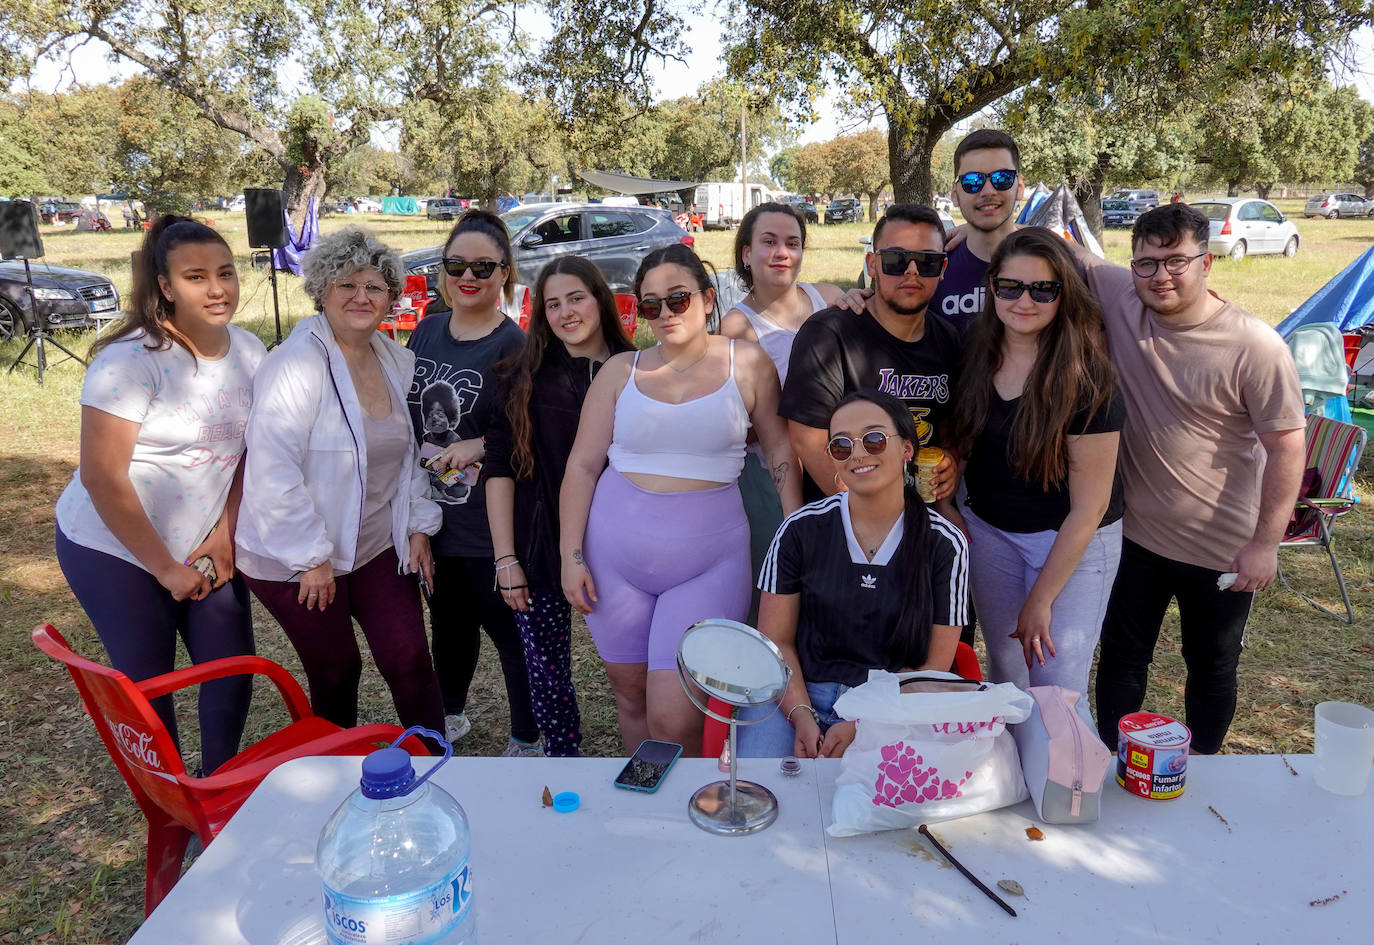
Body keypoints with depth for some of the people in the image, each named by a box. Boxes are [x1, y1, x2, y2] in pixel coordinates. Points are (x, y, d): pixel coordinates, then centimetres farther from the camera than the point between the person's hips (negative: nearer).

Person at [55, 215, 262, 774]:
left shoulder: (249, 352, -3)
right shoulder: (131, 360, -20)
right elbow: (101, 477, -21)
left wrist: (226, 533, -4)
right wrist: (166, 568, -15)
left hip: (207, 546, 5)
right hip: (114, 549, -5)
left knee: (233, 668, 6)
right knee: (147, 682, 4)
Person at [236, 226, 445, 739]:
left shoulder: (395, 359, 4)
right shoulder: (298, 362, -18)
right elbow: (272, 470, -22)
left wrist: (419, 524, 8)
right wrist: (311, 558, -19)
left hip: (378, 547, 5)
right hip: (299, 558, -5)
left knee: (409, 661, 1)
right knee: (335, 672, 8)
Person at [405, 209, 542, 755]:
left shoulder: (514, 347, -14)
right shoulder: (427, 333, 6)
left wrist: (480, 446, -25)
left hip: (492, 524, -6)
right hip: (435, 514, 7)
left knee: (509, 629, 6)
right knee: (447, 622, 23)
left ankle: (527, 741, 26)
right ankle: (451, 715, 46)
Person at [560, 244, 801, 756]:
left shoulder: (746, 362, 1)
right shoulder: (621, 371, 5)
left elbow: (780, 448, 6)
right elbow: (582, 465, 5)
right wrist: (571, 555, -1)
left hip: (710, 557, -2)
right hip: (616, 554, 3)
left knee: (673, 718, -8)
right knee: (630, 692, 14)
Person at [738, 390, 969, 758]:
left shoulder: (944, 544, -1)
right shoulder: (801, 530, 1)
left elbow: (934, 666, -1)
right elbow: (776, 641, 2)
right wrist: (801, 716, -14)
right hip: (798, 696, 1)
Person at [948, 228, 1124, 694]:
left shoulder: (1086, 377, -21)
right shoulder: (976, 351, -6)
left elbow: (1089, 507, -18)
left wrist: (1041, 600, -15)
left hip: (1073, 542, -4)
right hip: (989, 530, 5)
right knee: (1004, 675, 16)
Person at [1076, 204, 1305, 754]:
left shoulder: (1255, 347, -20)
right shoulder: (1117, 296, -10)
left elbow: (1287, 446, -15)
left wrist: (1266, 543, -16)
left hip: (1222, 550, -3)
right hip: (1133, 533, 3)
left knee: (1212, 668, 19)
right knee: (1121, 657, 18)